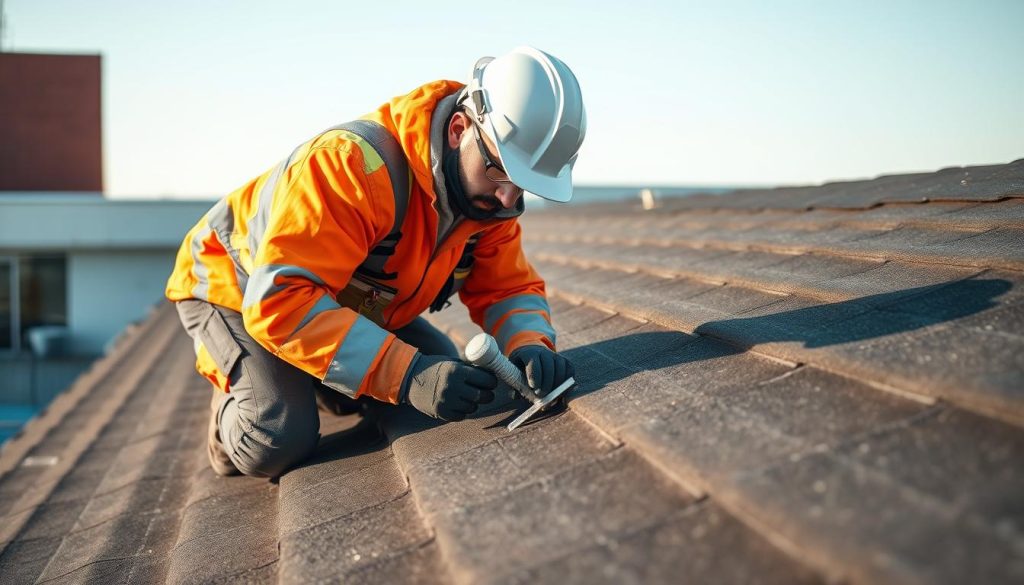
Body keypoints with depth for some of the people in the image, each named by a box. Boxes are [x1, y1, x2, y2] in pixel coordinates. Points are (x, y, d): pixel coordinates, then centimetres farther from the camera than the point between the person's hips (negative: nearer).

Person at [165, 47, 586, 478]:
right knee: (280, 443, -24)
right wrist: (408, 375, -51)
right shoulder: (353, 164, -41)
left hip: (346, 298, 7)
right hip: (236, 290, -7)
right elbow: (278, 299, -45)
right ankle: (231, 410, 10)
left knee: (446, 377, 3)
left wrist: (530, 345, -32)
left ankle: (314, 384, 22)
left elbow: (510, 287, -8)